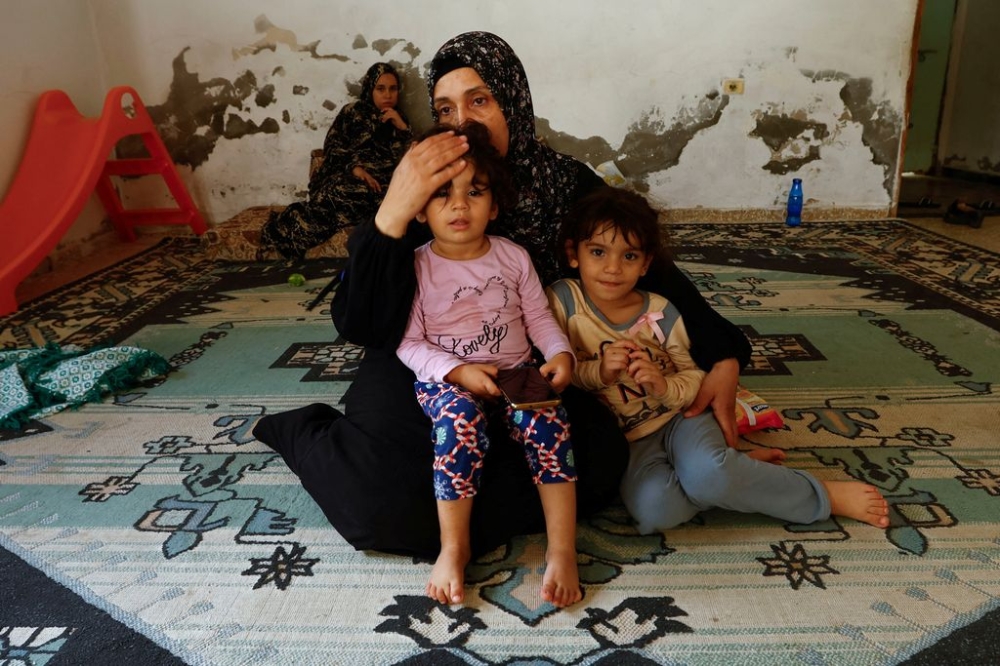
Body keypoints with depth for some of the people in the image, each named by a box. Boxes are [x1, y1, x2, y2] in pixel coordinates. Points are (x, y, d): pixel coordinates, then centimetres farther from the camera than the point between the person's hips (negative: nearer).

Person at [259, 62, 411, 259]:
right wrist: (355, 167, -17)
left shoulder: (398, 120, 23)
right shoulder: (353, 112, 13)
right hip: (347, 177, -3)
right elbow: (332, 148, 2)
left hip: (380, 183, 3)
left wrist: (402, 127, -1)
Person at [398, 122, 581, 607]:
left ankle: (562, 549, -22)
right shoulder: (416, 269, -2)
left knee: (547, 419, -29)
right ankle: (454, 548, -20)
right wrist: (457, 371, -20)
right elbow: (409, 343, -5)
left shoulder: (514, 258, 6)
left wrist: (560, 354, -11)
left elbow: (539, 317, 9)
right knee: (460, 418, -36)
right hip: (445, 378, -2)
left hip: (515, 372, 2)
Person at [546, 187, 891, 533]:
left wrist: (665, 387, -22)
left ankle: (822, 495, -10)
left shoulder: (660, 312, -6)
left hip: (680, 418, 0)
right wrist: (598, 371, -24)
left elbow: (694, 377, 1)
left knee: (706, 474, -34)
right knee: (653, 508, -32)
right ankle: (736, 472, -6)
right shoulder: (562, 300, -9)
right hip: (627, 442, 0)